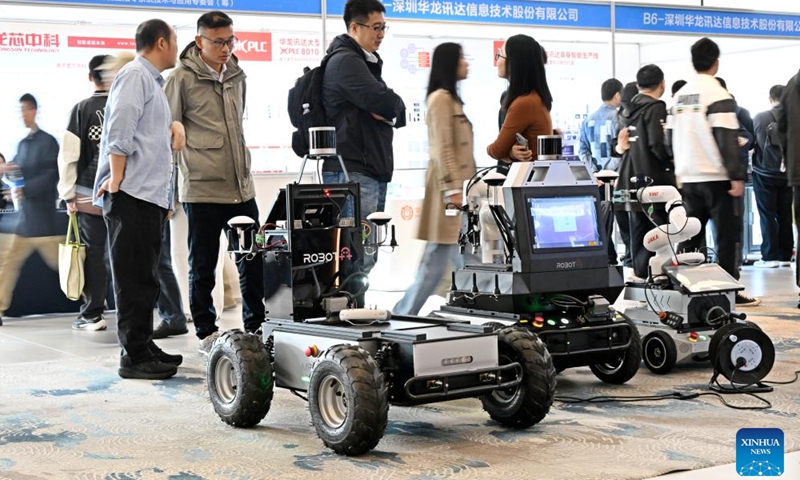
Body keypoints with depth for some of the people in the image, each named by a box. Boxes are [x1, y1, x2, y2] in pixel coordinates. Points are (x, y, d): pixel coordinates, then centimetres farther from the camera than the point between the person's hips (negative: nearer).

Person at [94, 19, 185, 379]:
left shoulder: (152, 81, 23)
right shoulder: (135, 75, -7)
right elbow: (119, 132, -16)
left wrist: (174, 126, 13)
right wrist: (116, 180, -19)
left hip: (151, 195, 10)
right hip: (132, 194, -10)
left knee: (145, 278, 13)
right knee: (134, 278, -8)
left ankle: (144, 347, 20)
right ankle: (134, 357, -6)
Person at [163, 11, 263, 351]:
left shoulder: (237, 75, 12)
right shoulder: (182, 78, -6)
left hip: (241, 187, 6)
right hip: (202, 189, -5)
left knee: (253, 260, 8)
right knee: (203, 266, 4)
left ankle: (256, 327, 20)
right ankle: (206, 333, 15)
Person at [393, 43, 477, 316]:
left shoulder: (452, 99, 19)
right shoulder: (441, 98, -11)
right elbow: (443, 149, -18)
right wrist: (452, 189, -22)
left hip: (459, 187, 10)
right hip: (449, 187, -10)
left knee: (470, 261, 8)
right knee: (436, 261, -7)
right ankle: (403, 317, 0)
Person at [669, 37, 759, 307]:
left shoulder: (680, 95, 11)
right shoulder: (718, 95, -11)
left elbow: (674, 137, 15)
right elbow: (726, 139, -17)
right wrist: (737, 176, -15)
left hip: (689, 177, 7)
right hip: (716, 177, -7)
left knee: (690, 236, 11)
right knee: (727, 235, 0)